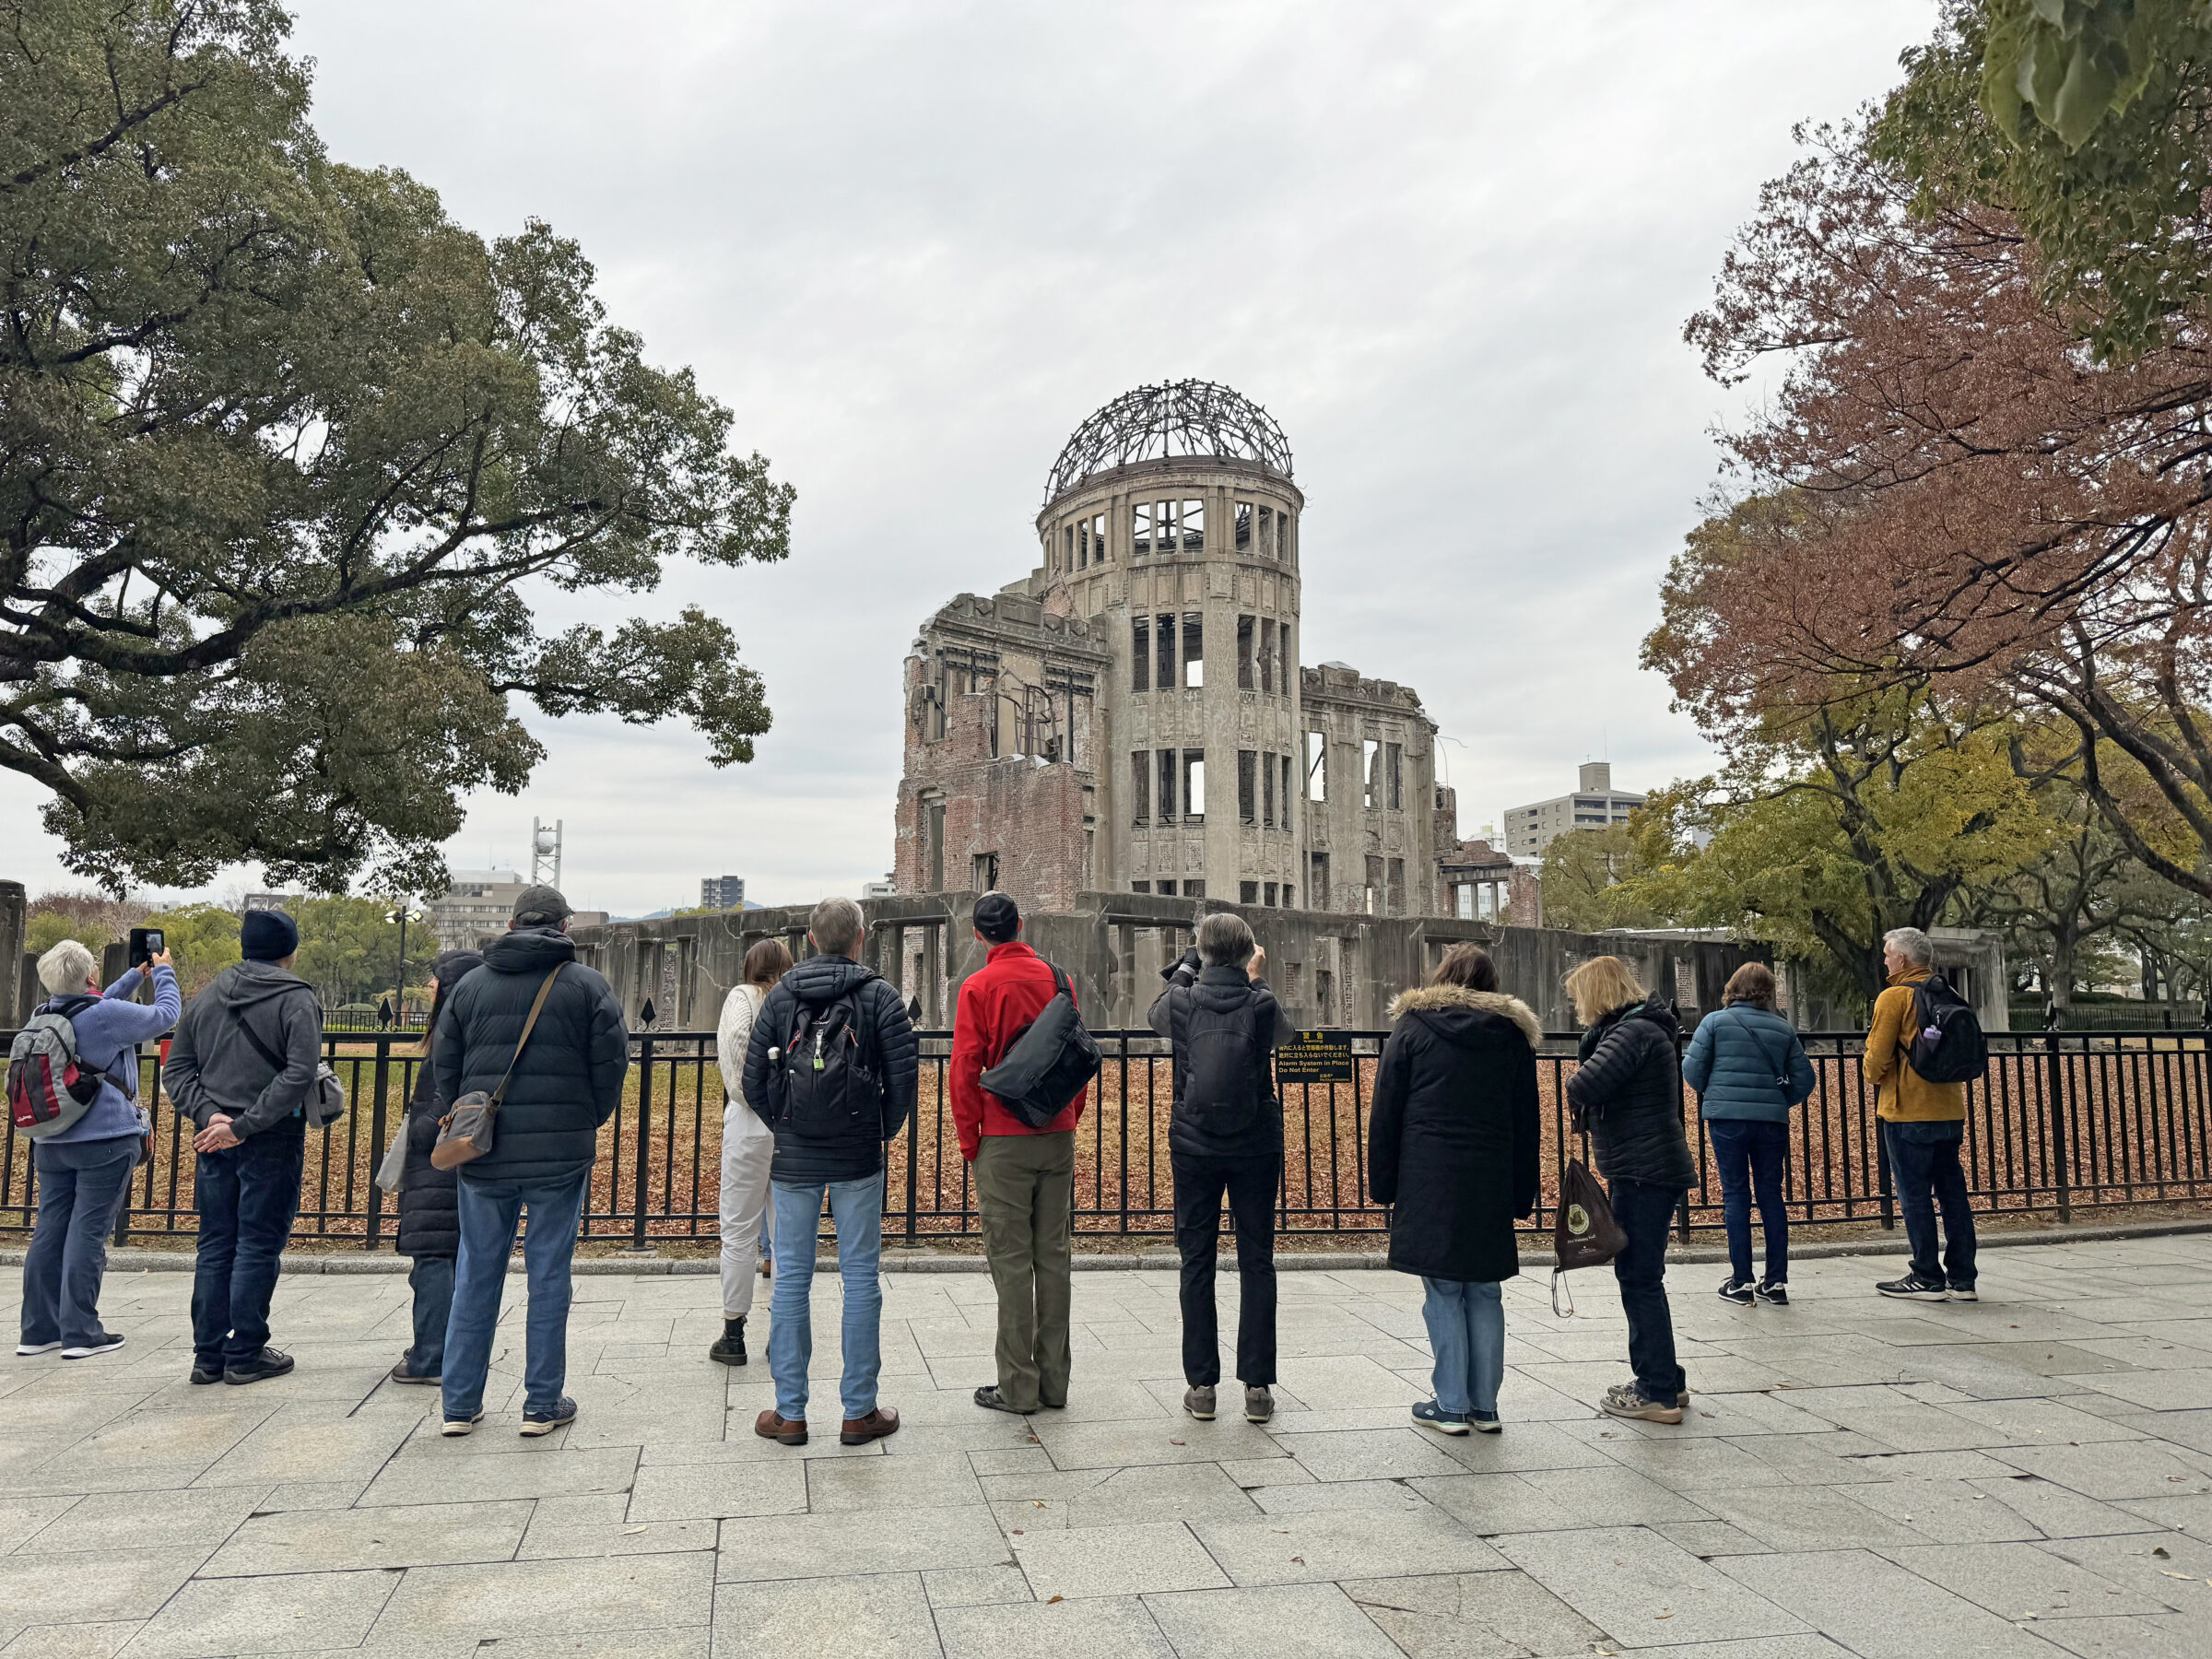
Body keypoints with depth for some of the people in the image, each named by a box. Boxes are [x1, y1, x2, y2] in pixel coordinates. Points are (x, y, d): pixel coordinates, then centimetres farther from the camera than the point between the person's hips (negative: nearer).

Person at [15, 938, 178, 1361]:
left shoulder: (42, 1016, 7)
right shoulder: (107, 1015, -15)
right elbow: (166, 1015, -1)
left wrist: (137, 974, 30)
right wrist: (162, 972, 14)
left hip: (50, 1143, 7)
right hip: (106, 1140, -7)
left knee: (49, 1231, 11)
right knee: (88, 1233, -3)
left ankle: (39, 1330, 17)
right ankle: (81, 1334, 0)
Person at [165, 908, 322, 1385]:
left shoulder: (206, 997, 11)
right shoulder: (297, 999, -8)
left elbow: (177, 1069, 8)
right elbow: (300, 1073, -20)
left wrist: (209, 1115, -3)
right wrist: (246, 1125, -17)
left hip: (215, 1140, 6)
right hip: (272, 1142, -5)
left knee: (215, 1247, 12)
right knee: (259, 1247, 2)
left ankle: (208, 1354, 17)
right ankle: (245, 1354, 6)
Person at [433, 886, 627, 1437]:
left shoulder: (471, 983, 5)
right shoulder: (587, 985, -3)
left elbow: (444, 1064, 9)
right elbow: (612, 1062, -5)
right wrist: (590, 1121, 11)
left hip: (483, 1155, 3)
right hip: (560, 1154, -3)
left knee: (476, 1276, 12)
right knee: (549, 1277, 5)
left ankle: (460, 1403, 18)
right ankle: (543, 1404, 11)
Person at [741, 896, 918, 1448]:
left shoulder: (781, 995, 3)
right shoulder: (878, 994, -4)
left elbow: (753, 1081, 1)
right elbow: (905, 1071, -9)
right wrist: (888, 1128, 7)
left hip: (794, 1158, 2)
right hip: (858, 1159, -2)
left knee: (791, 1278, 8)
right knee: (861, 1277, 6)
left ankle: (789, 1413, 14)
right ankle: (860, 1411, 11)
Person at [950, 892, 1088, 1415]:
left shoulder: (979, 987, -8)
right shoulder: (1058, 979, 6)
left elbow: (966, 1068, -9)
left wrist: (968, 1140, 0)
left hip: (1005, 1140, -5)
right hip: (1058, 1136, 5)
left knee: (1010, 1260, 1)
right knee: (1054, 1255, 10)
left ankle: (1017, 1386, 6)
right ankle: (1054, 1381, 17)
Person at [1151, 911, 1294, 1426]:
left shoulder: (1182, 1001, -7)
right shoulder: (1262, 1003, -9)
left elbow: (1158, 1013, 18)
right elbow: (1283, 1033, 14)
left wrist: (1188, 964, 24)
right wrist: (1256, 980, 16)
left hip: (1194, 1145, 0)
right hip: (1256, 1147, 0)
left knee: (1197, 1262, 8)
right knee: (1256, 1263, 7)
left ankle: (1201, 1385, 11)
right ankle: (1258, 1387, 10)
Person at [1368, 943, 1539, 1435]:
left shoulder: (1412, 1025, 2)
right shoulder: (1514, 1031, 9)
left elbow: (1386, 1111, 1)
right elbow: (1526, 1121, 11)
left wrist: (1382, 1183, 6)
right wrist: (1522, 1195, 14)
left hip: (1429, 1179, -2)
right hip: (1491, 1183, 3)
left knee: (1442, 1292, 2)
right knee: (1485, 1293, 9)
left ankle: (1451, 1404, 6)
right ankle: (1484, 1404, 14)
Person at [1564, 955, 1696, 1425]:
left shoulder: (1633, 1032, -17)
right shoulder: (1638, 1029, 17)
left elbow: (1583, 1087, -29)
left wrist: (1579, 1094, -8)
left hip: (1644, 1172, -10)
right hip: (1643, 1170, 10)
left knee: (1640, 1279, -3)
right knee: (1639, 1276, 18)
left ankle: (1659, 1393, 4)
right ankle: (1664, 1380, 28)